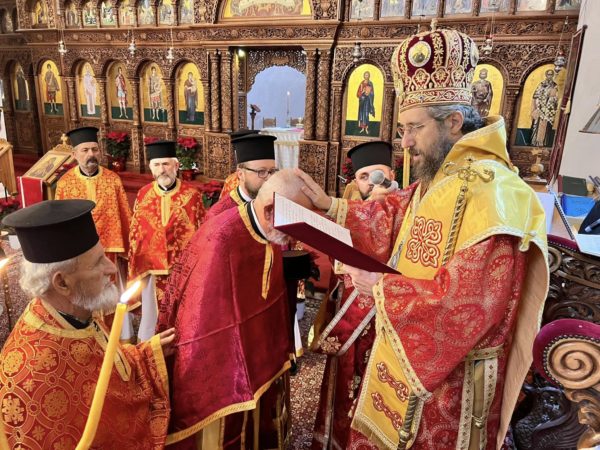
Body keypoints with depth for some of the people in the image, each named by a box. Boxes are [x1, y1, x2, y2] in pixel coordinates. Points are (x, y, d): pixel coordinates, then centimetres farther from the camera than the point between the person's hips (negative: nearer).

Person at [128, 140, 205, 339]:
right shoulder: (143, 195, 1)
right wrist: (134, 269, 8)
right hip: (151, 268, 2)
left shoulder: (192, 195, -6)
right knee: (152, 317, 13)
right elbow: (135, 233, 8)